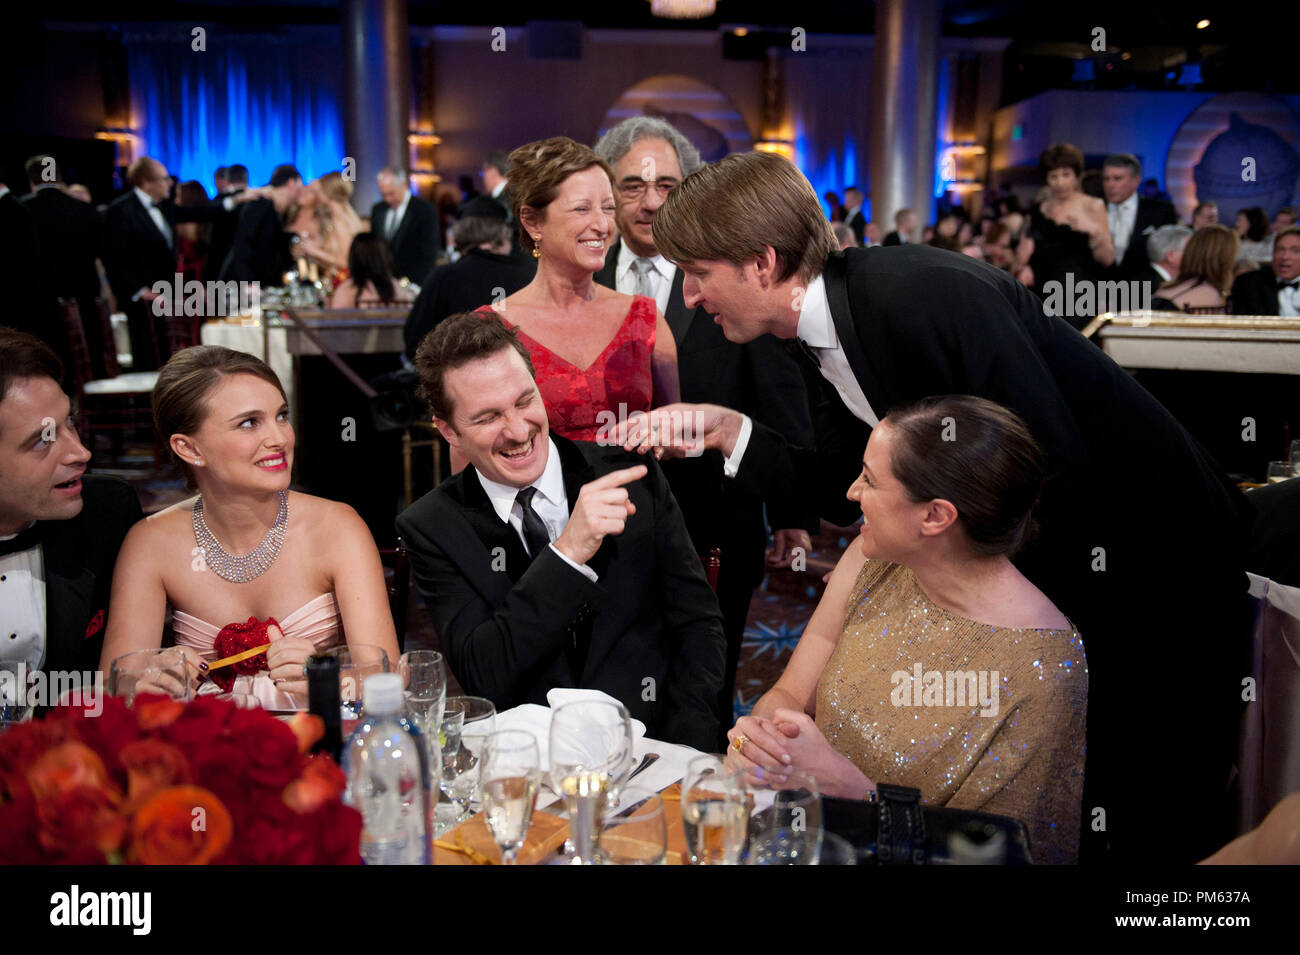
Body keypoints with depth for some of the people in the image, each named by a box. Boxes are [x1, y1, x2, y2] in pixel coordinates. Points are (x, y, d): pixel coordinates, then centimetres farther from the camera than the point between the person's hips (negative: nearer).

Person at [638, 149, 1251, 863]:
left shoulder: (924, 295, -29)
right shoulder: (824, 336, -1)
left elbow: (1058, 469, -27)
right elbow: (845, 489, 4)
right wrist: (731, 432, -7)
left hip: (1157, 558, -8)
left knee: (1159, 821, 4)